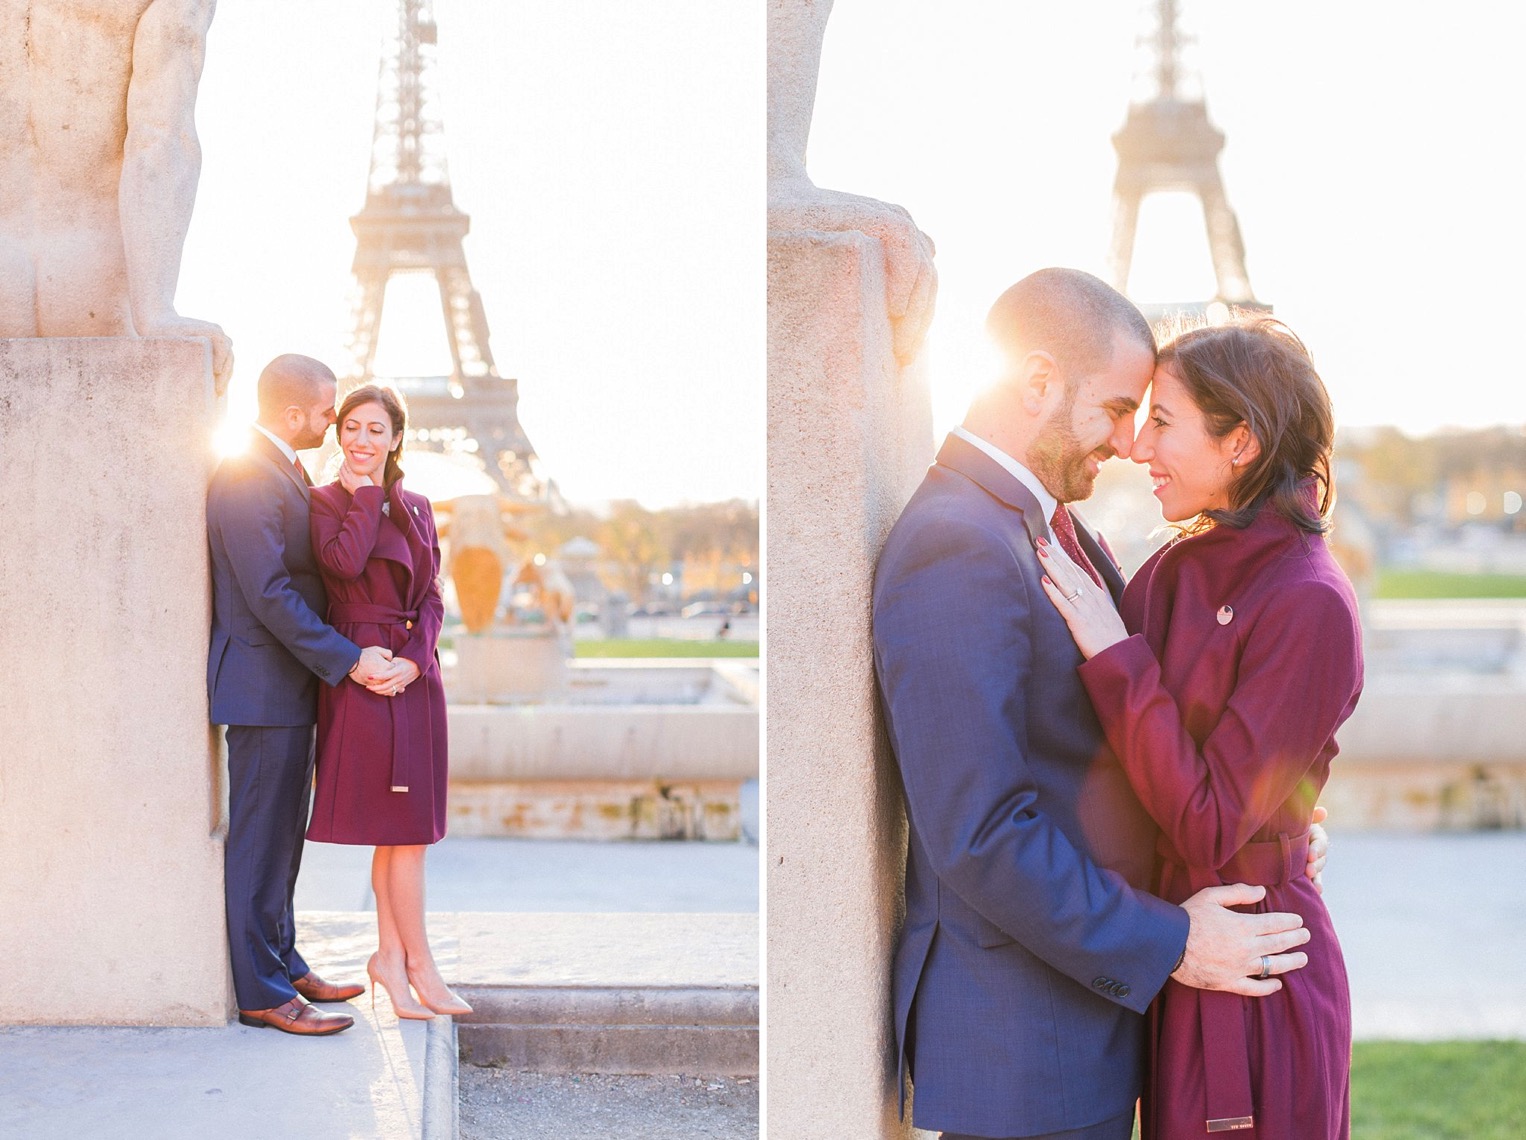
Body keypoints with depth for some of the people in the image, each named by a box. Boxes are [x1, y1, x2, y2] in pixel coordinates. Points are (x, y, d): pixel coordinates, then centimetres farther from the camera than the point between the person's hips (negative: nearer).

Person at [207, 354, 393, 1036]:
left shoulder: (283, 473, 15)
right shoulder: (246, 479, -18)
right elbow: (269, 594, -22)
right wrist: (347, 659, -19)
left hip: (289, 684, 10)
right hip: (263, 686, -10)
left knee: (281, 836, 17)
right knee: (260, 840, -5)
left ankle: (283, 965, 26)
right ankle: (261, 993, 0)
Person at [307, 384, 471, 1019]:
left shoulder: (416, 509, 14)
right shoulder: (326, 501, -1)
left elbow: (432, 599, 9)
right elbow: (343, 562, -22)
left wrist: (413, 659, -7)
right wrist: (366, 495, -9)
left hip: (414, 676, 5)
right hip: (360, 674, -5)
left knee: (402, 825, 8)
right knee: (403, 828, -4)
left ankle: (390, 955, 17)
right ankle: (419, 966, 5)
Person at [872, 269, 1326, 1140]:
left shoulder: (1054, 529, 12)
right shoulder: (955, 552, -21)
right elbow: (979, 833, -25)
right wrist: (1163, 945, -17)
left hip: (1097, 985, 9)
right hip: (1018, 1039, -9)